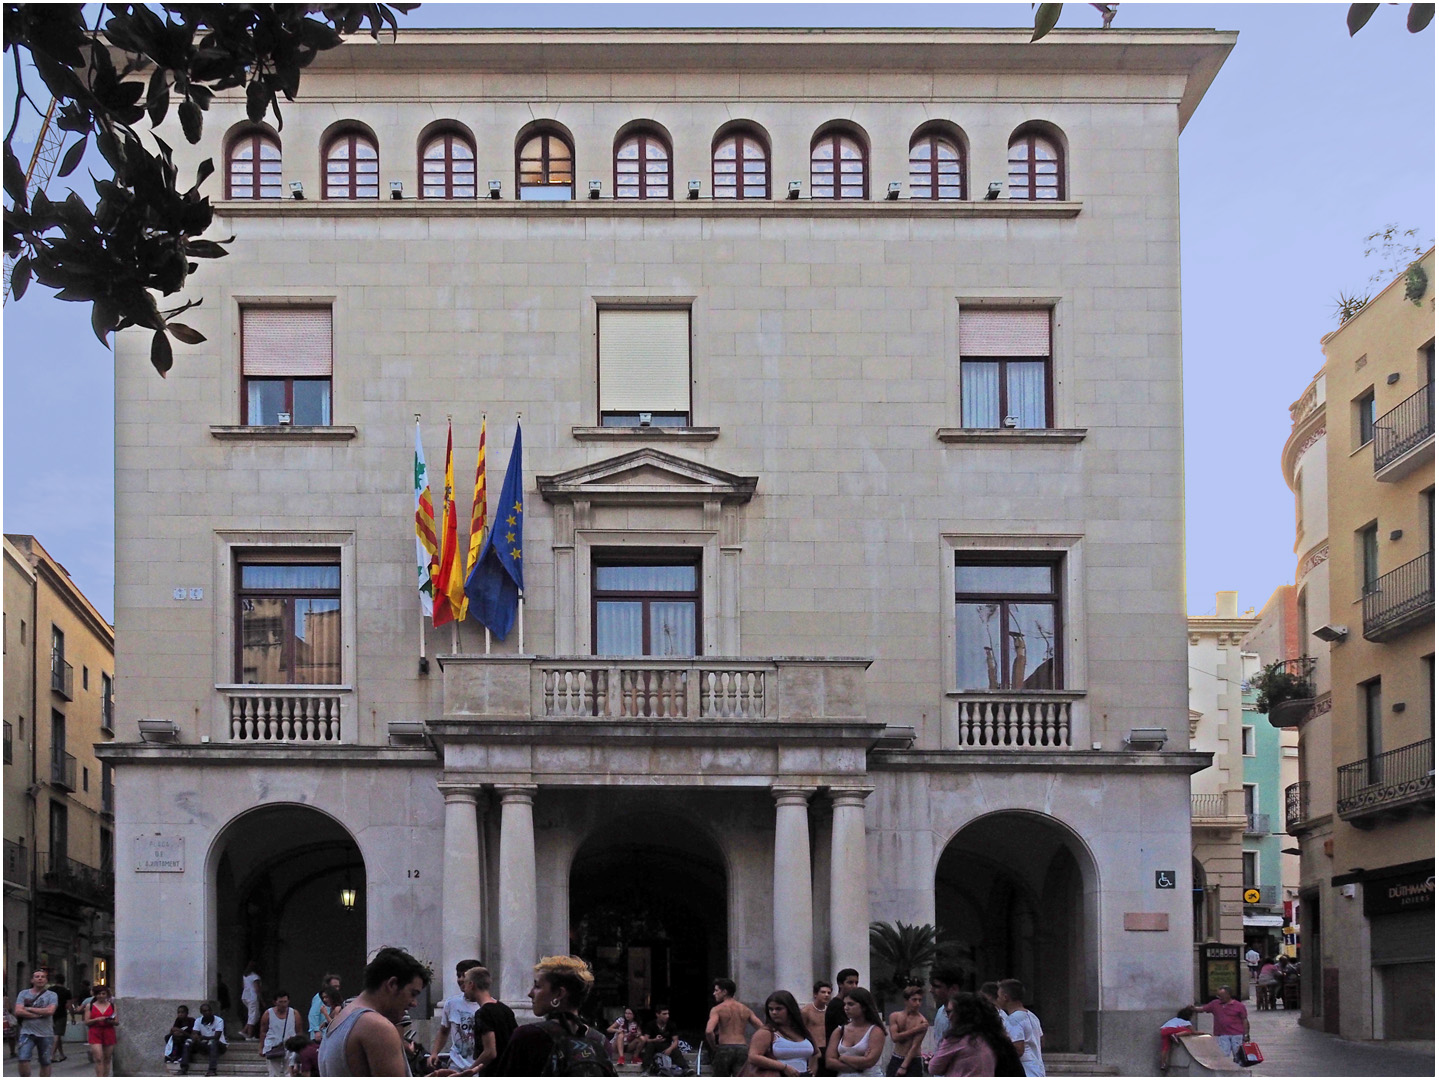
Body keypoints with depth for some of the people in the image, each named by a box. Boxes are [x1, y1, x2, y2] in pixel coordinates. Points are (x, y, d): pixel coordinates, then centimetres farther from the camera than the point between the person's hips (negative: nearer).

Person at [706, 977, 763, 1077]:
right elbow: (762, 1028, 6)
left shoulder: (717, 1009, -1)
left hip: (724, 1049, -3)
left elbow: (709, 1031, -17)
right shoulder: (745, 1009, 13)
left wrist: (714, 1047, -1)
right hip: (743, 1049, 3)